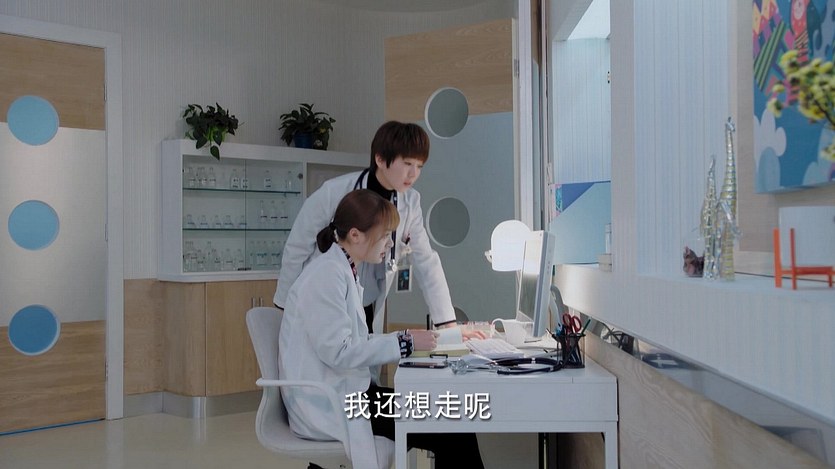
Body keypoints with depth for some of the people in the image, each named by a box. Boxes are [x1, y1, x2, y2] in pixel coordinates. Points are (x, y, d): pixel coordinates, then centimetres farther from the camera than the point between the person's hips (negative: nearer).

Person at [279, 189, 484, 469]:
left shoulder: (343, 271, 13)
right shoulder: (327, 274, -17)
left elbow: (353, 343, 10)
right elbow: (337, 351, -22)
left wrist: (407, 340, 0)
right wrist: (404, 342, -18)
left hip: (345, 392, 9)